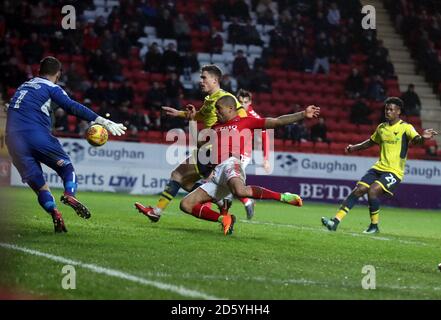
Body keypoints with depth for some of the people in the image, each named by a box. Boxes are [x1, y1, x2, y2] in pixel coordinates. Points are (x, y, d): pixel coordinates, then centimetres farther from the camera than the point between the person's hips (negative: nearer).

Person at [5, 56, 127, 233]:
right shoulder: (51, 88, 6)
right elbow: (73, 107, -7)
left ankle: (54, 212, -13)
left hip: (13, 140, 5)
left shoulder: (23, 86, 26)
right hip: (37, 135, -5)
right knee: (67, 167, 11)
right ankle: (70, 195, -18)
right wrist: (103, 121, -12)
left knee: (38, 185, 9)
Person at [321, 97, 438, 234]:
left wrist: (423, 138, -46)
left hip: (394, 171, -6)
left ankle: (374, 226, -6)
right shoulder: (381, 127, 14)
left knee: (373, 190, -25)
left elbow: (416, 140, -24)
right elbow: (371, 142, 31)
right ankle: (335, 221, -10)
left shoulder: (406, 127, -6)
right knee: (358, 190, -9)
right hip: (379, 167, 6)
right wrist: (354, 148, 25)